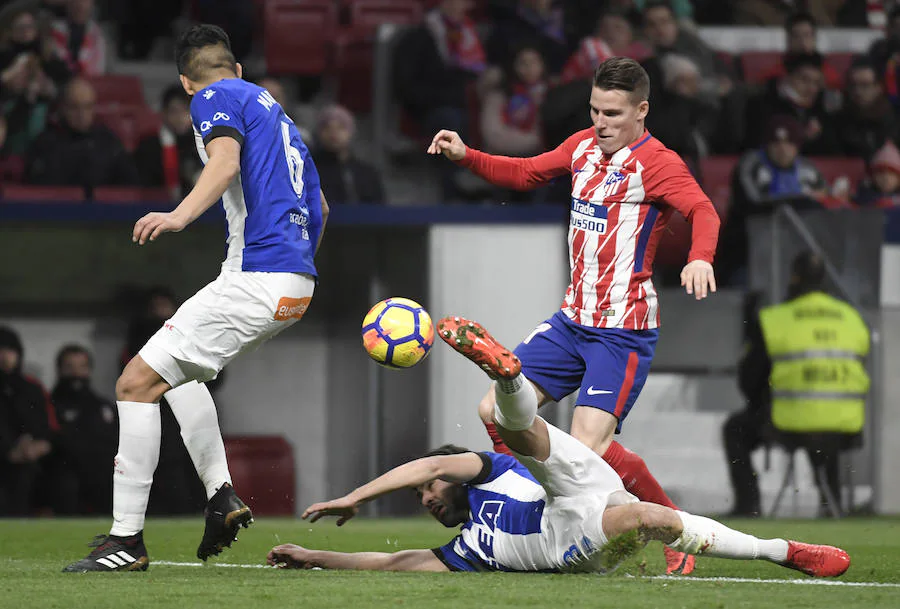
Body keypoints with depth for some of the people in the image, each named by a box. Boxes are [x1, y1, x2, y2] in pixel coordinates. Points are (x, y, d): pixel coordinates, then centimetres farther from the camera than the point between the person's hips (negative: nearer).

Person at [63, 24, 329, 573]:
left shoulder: (215, 98, 0)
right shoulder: (270, 105, 25)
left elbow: (225, 160, -22)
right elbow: (319, 205, 32)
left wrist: (181, 215, -38)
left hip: (256, 278, -9)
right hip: (295, 284, 9)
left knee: (137, 383, -9)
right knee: (179, 369, 28)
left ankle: (127, 539, -11)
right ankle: (222, 496, 15)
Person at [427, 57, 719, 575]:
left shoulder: (657, 163, -14)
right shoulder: (583, 147, 10)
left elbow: (702, 210, -30)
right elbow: (525, 173, 25)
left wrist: (700, 258, -52)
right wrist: (465, 156, 9)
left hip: (624, 328, -8)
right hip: (574, 318, 8)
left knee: (588, 445, -19)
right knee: (498, 409, 1)